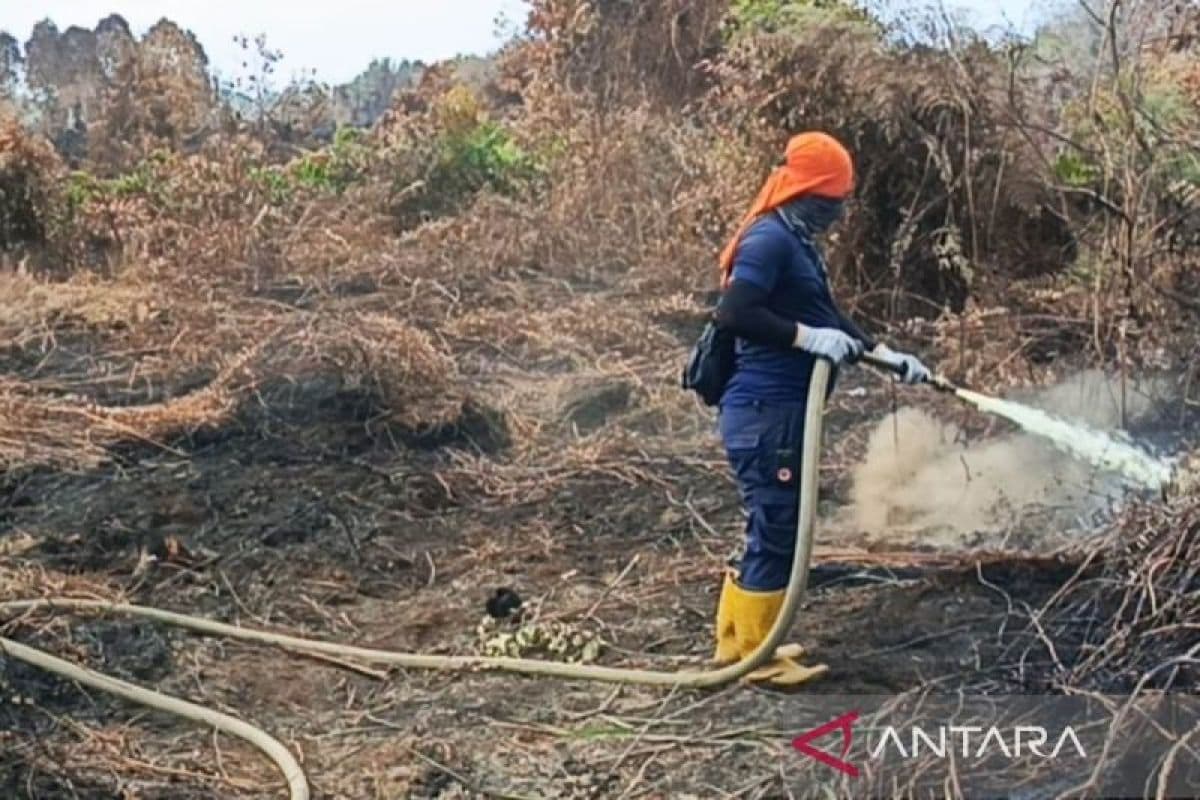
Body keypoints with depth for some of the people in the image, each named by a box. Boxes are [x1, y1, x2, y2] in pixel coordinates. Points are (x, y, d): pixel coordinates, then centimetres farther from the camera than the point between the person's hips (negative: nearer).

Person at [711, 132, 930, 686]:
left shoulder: (797, 243, 17)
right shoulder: (770, 240, -15)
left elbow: (828, 318, 26)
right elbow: (732, 314, -26)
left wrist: (889, 356, 24)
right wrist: (809, 338, -24)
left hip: (777, 411, 10)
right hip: (764, 412, -10)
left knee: (769, 530, 17)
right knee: (775, 532, -3)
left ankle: (735, 641, 27)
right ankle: (757, 657, 9)